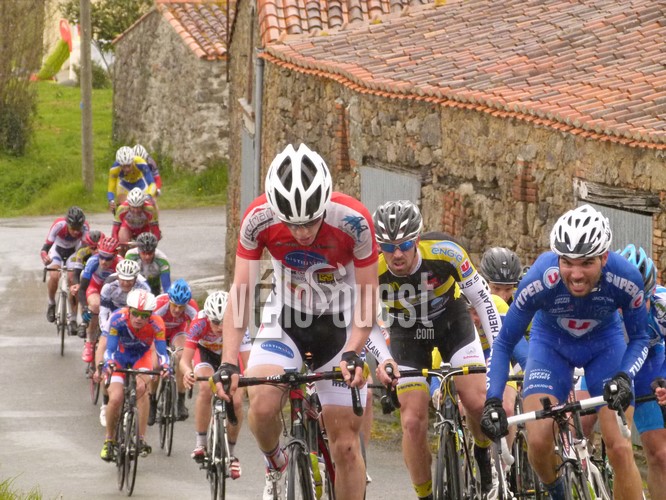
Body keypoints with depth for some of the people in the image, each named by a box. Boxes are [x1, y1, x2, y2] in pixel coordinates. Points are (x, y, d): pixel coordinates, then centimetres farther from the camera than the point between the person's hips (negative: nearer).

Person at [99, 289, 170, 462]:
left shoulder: (156, 324, -31)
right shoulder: (118, 319, -33)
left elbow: (161, 351, -31)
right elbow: (110, 349, -32)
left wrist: (164, 366, -51)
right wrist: (108, 363, -52)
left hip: (141, 357, 0)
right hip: (120, 357, 0)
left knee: (141, 387, -30)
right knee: (115, 398, -18)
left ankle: (141, 438, -20)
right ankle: (109, 440, 8)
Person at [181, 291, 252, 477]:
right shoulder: (199, 324, -36)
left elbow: (247, 363, -40)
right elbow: (185, 359, -38)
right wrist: (187, 372, -60)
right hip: (205, 352, -1)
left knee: (236, 402, -17)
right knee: (206, 389, -30)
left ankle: (231, 453, 4)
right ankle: (201, 443, -16)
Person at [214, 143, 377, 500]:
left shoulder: (354, 220, -28)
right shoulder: (258, 218, -24)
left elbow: (367, 296, -17)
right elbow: (240, 291, -18)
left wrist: (352, 353, -30)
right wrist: (228, 362, -28)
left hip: (339, 324, -1)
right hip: (286, 318, 1)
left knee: (345, 444, -3)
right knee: (262, 405, -24)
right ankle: (275, 467, 8)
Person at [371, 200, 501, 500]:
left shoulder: (444, 252, -32)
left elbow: (481, 297, -20)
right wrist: (382, 360, -38)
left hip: (452, 321, -1)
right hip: (408, 332, 1)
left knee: (478, 402, -18)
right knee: (413, 421, -9)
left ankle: (483, 454, 13)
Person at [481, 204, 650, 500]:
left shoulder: (626, 279, -33)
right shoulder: (540, 281, -36)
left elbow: (639, 339, -15)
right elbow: (504, 343, -22)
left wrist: (624, 377, -34)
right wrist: (492, 401, -32)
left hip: (605, 344, 0)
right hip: (551, 343, 0)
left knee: (620, 448, -13)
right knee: (538, 441, -17)